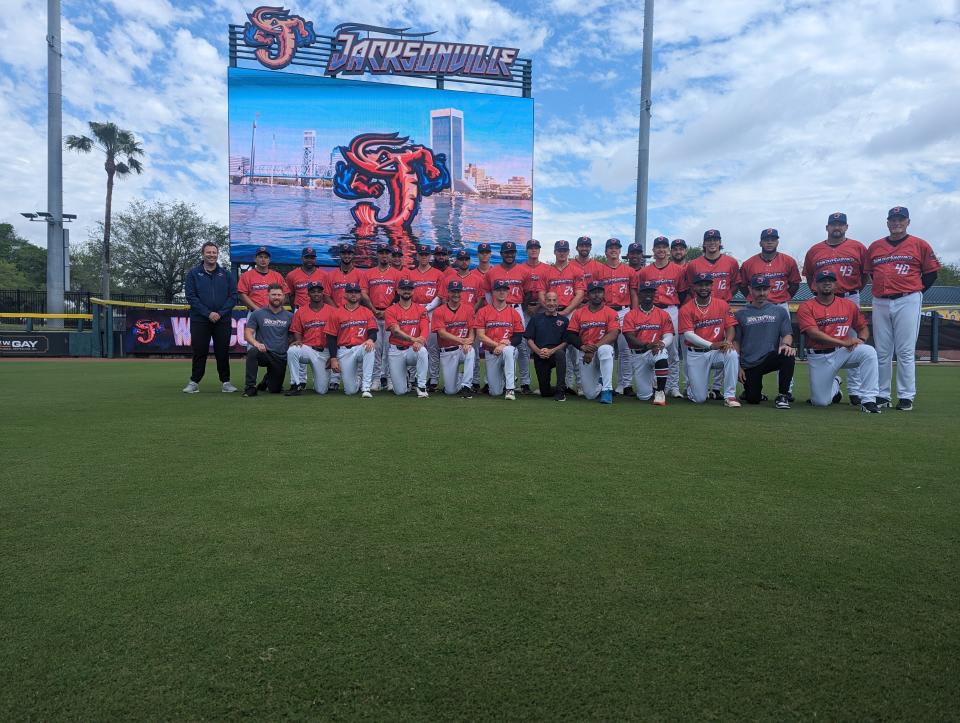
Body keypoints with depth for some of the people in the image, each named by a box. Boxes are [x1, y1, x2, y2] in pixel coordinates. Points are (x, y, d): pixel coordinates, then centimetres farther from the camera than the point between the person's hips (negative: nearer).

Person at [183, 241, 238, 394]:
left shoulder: (226, 274, 9)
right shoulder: (193, 273, 5)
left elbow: (233, 296, 2)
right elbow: (191, 297, -3)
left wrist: (220, 313, -11)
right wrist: (208, 313, -13)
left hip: (223, 320, 1)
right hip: (199, 320, -1)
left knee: (223, 352, 4)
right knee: (199, 352, 2)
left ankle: (225, 382, 12)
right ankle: (194, 382, 11)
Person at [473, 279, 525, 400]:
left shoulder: (514, 313, 3)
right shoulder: (483, 312, 1)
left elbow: (518, 337, -1)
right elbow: (481, 336, -5)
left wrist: (504, 345, -18)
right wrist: (497, 344, -17)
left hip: (509, 349, -1)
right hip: (491, 352, 1)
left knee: (508, 350, -40)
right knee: (495, 392, 0)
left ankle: (511, 388, -30)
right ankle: (503, 378, 38)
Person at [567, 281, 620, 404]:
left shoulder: (611, 313, -1)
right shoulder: (578, 313, 6)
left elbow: (613, 335, -15)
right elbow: (571, 335, 1)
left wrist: (594, 347, -25)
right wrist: (582, 347, -18)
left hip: (604, 348, -2)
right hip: (584, 354, 2)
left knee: (604, 349, -41)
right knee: (591, 394, -4)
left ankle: (607, 390, -30)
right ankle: (600, 383, 36)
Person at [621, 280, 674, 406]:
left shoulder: (663, 314, 4)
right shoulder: (630, 315, 0)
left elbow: (669, 336, -2)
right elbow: (630, 338, -11)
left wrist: (661, 344, -26)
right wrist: (647, 345, -28)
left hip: (656, 351, 0)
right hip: (637, 355, 0)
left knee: (662, 355, -40)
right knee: (644, 396, -2)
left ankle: (660, 391, -20)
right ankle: (651, 382, 37)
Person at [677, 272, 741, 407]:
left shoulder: (722, 305, 3)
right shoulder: (686, 309, -5)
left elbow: (730, 328, 1)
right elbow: (688, 335, -14)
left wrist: (728, 341, -22)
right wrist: (711, 345, -25)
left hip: (717, 352, 2)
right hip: (696, 355, -2)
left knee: (732, 354, -34)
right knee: (699, 398, -7)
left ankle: (730, 396, -22)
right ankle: (690, 387, 32)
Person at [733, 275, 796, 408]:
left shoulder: (780, 311, 8)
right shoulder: (741, 314, 7)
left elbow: (787, 334, 2)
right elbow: (736, 342, 7)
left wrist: (786, 344, -22)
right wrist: (738, 366, -1)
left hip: (770, 358, 0)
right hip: (748, 364, 0)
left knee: (788, 354, -32)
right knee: (753, 400, -8)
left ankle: (782, 396, -16)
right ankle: (751, 391, 32)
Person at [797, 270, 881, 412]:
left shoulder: (849, 305, 7)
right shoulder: (806, 307, -5)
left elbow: (863, 327, 12)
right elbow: (813, 333, -17)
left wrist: (860, 340, -11)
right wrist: (843, 342, -22)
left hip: (842, 352, 2)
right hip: (818, 358, -2)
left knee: (869, 351, -30)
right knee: (820, 402, -2)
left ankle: (868, 400, -24)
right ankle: (834, 385, 36)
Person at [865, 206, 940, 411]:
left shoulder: (919, 245, 4)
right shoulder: (875, 246, 13)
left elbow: (931, 272, 5)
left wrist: (916, 292, 0)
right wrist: (883, 289, 9)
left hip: (907, 302, -3)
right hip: (880, 303, 3)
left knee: (905, 352, -4)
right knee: (882, 353, 6)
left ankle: (906, 397, 2)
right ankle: (882, 396, 13)